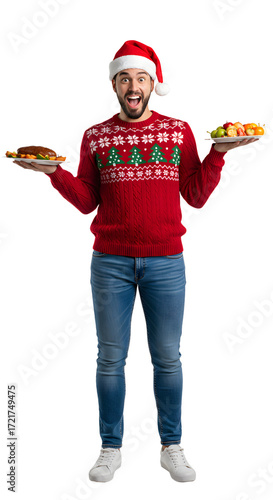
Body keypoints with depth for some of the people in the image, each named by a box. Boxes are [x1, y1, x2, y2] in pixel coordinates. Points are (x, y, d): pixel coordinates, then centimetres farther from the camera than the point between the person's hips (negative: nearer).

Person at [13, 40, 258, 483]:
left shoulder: (178, 131, 7)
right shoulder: (95, 137, 8)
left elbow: (196, 197, 5)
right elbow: (87, 201, 8)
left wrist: (219, 153, -4)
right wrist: (54, 172, -5)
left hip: (166, 262, 0)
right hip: (110, 262, 1)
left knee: (167, 358, 7)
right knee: (110, 359, 6)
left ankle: (172, 447, 22)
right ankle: (111, 448, 21)